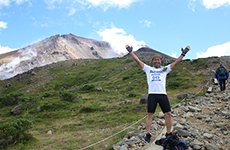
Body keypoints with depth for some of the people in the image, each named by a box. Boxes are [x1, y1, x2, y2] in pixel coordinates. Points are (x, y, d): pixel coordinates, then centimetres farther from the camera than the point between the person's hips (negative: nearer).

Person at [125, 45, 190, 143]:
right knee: (149, 115, -1)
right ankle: (148, 134, 10)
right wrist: (130, 51, 8)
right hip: (152, 94, -1)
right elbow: (138, 61, 12)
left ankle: (168, 134, 15)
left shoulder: (165, 69, 18)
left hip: (163, 94, 1)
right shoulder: (148, 69, 16)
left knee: (168, 114, -1)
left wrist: (183, 54, 6)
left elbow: (176, 63, 13)